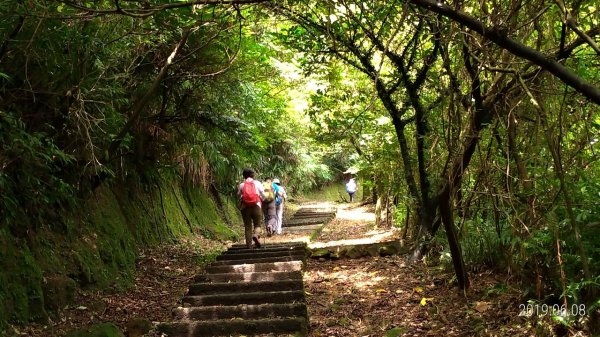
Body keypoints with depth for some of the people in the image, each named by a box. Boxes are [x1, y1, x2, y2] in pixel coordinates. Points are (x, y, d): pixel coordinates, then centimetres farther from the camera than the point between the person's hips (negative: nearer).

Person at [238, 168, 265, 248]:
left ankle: (249, 245, 4)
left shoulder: (241, 185, 4)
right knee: (257, 224, 9)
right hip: (256, 206, -1)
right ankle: (256, 235, -23)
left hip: (245, 207, 1)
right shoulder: (257, 183, 4)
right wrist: (260, 200, 24)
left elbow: (238, 195, 6)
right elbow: (263, 195, 5)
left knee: (247, 226, 6)